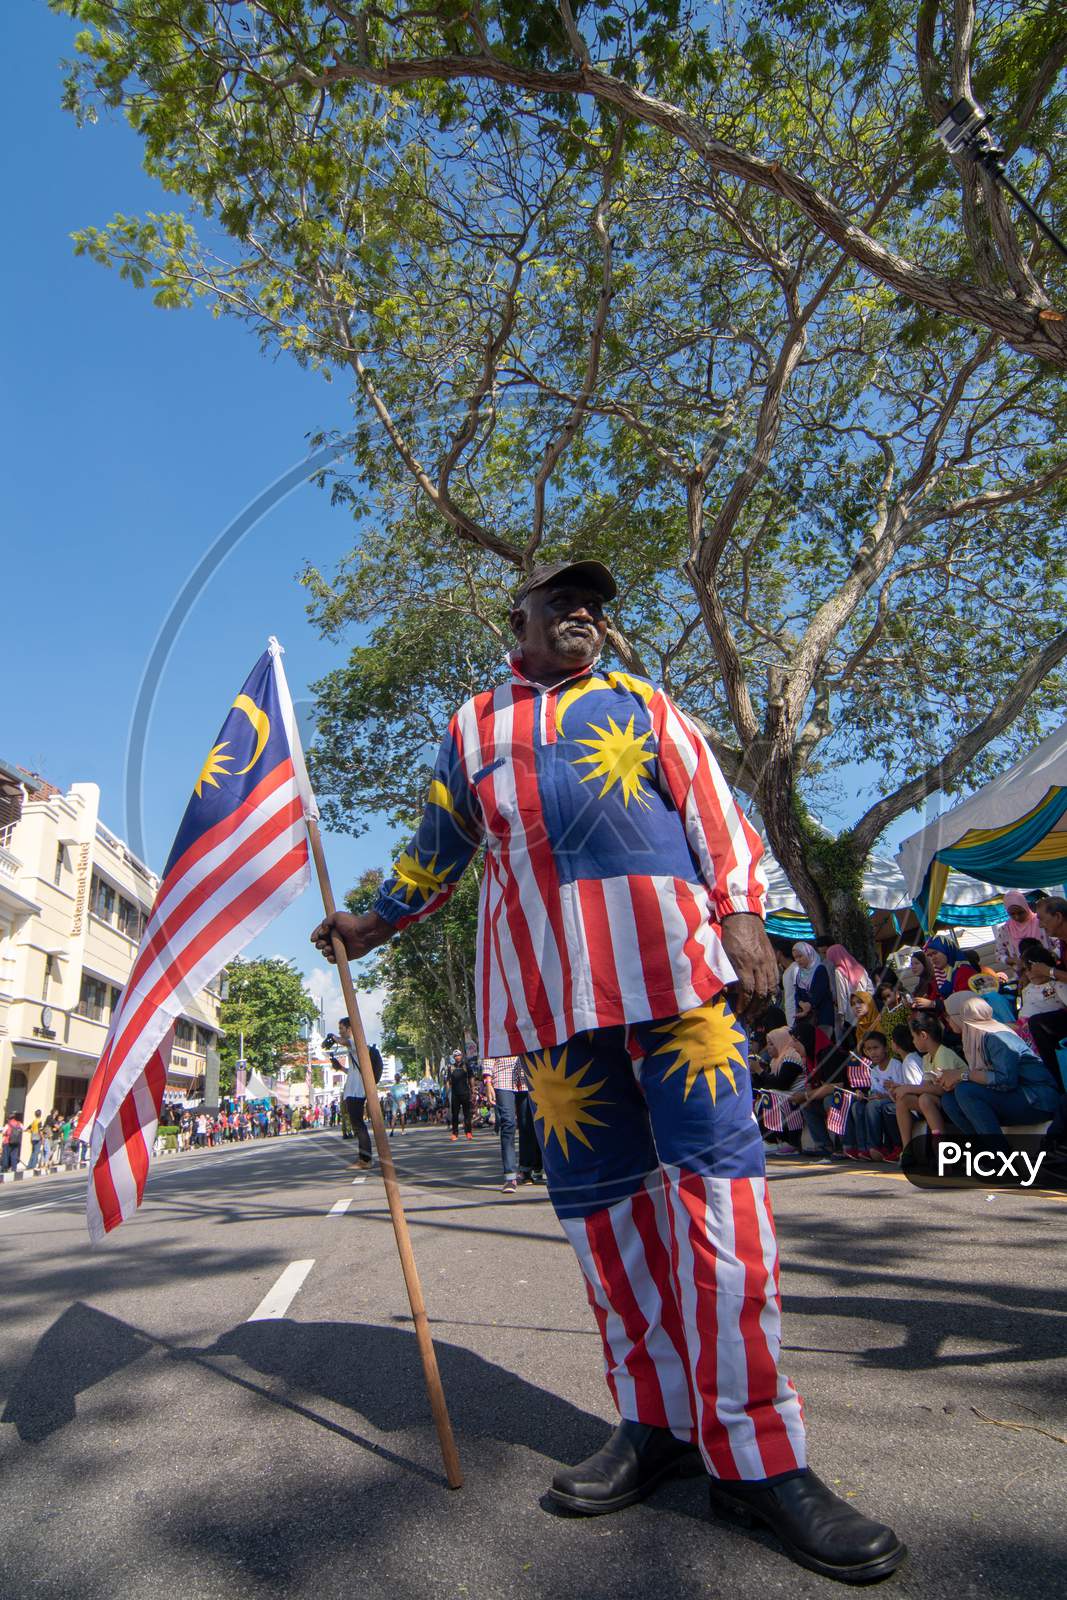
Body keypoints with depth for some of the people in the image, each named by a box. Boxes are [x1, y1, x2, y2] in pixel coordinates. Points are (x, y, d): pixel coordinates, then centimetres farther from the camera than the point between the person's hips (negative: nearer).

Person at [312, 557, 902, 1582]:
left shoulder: (637, 699, 19)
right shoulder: (474, 723, 23)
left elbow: (711, 807, 11)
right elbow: (439, 839, 29)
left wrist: (739, 914, -3)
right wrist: (375, 921, 28)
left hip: (668, 945, -1)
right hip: (549, 976, 2)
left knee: (716, 1173, -7)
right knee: (597, 1192, 4)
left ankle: (755, 1457, 3)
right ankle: (656, 1423, 19)